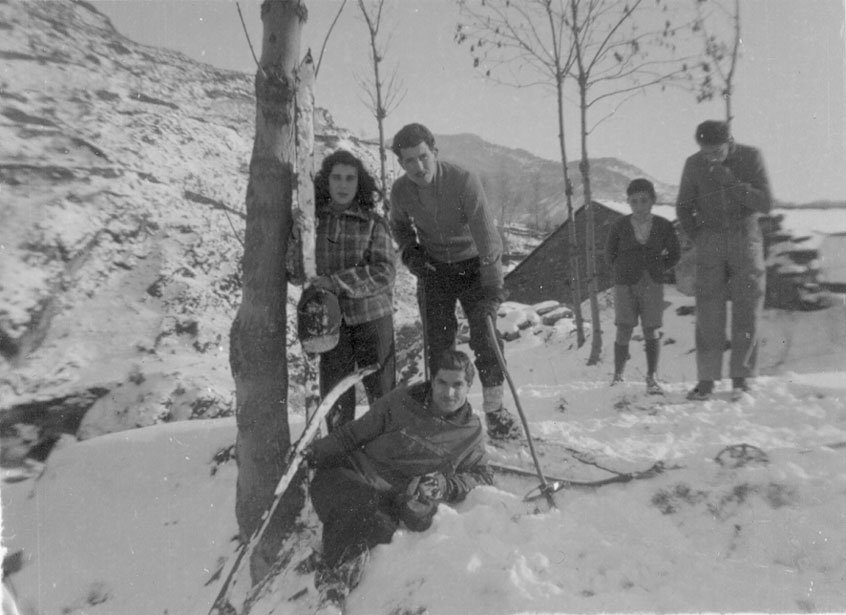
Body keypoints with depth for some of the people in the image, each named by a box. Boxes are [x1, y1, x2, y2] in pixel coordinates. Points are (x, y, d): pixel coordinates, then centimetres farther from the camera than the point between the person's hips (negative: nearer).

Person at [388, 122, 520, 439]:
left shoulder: (463, 180, -24)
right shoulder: (400, 191, -10)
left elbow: (485, 232, -28)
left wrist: (492, 285, -35)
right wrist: (410, 252, -8)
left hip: (472, 263, -3)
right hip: (433, 268, 3)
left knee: (485, 335, -6)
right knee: (437, 341, 2)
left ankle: (494, 409, 9)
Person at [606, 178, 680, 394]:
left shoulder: (664, 226, 1)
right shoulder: (620, 227, -2)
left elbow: (674, 255, 11)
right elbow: (611, 255, 8)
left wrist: (655, 269, 4)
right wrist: (628, 271, 3)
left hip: (653, 285, 1)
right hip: (625, 285, -1)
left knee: (651, 331, 1)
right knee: (624, 331, -4)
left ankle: (651, 378, 10)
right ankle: (618, 376, 9)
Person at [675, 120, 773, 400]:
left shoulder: (751, 157, -6)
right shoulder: (693, 164, -2)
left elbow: (765, 204, -10)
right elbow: (684, 207, 10)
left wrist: (732, 182, -21)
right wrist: (698, 238, 2)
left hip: (746, 238, 0)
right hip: (710, 242, 1)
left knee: (747, 311, -1)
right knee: (708, 311, -6)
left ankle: (741, 377, 9)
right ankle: (707, 379, -2)